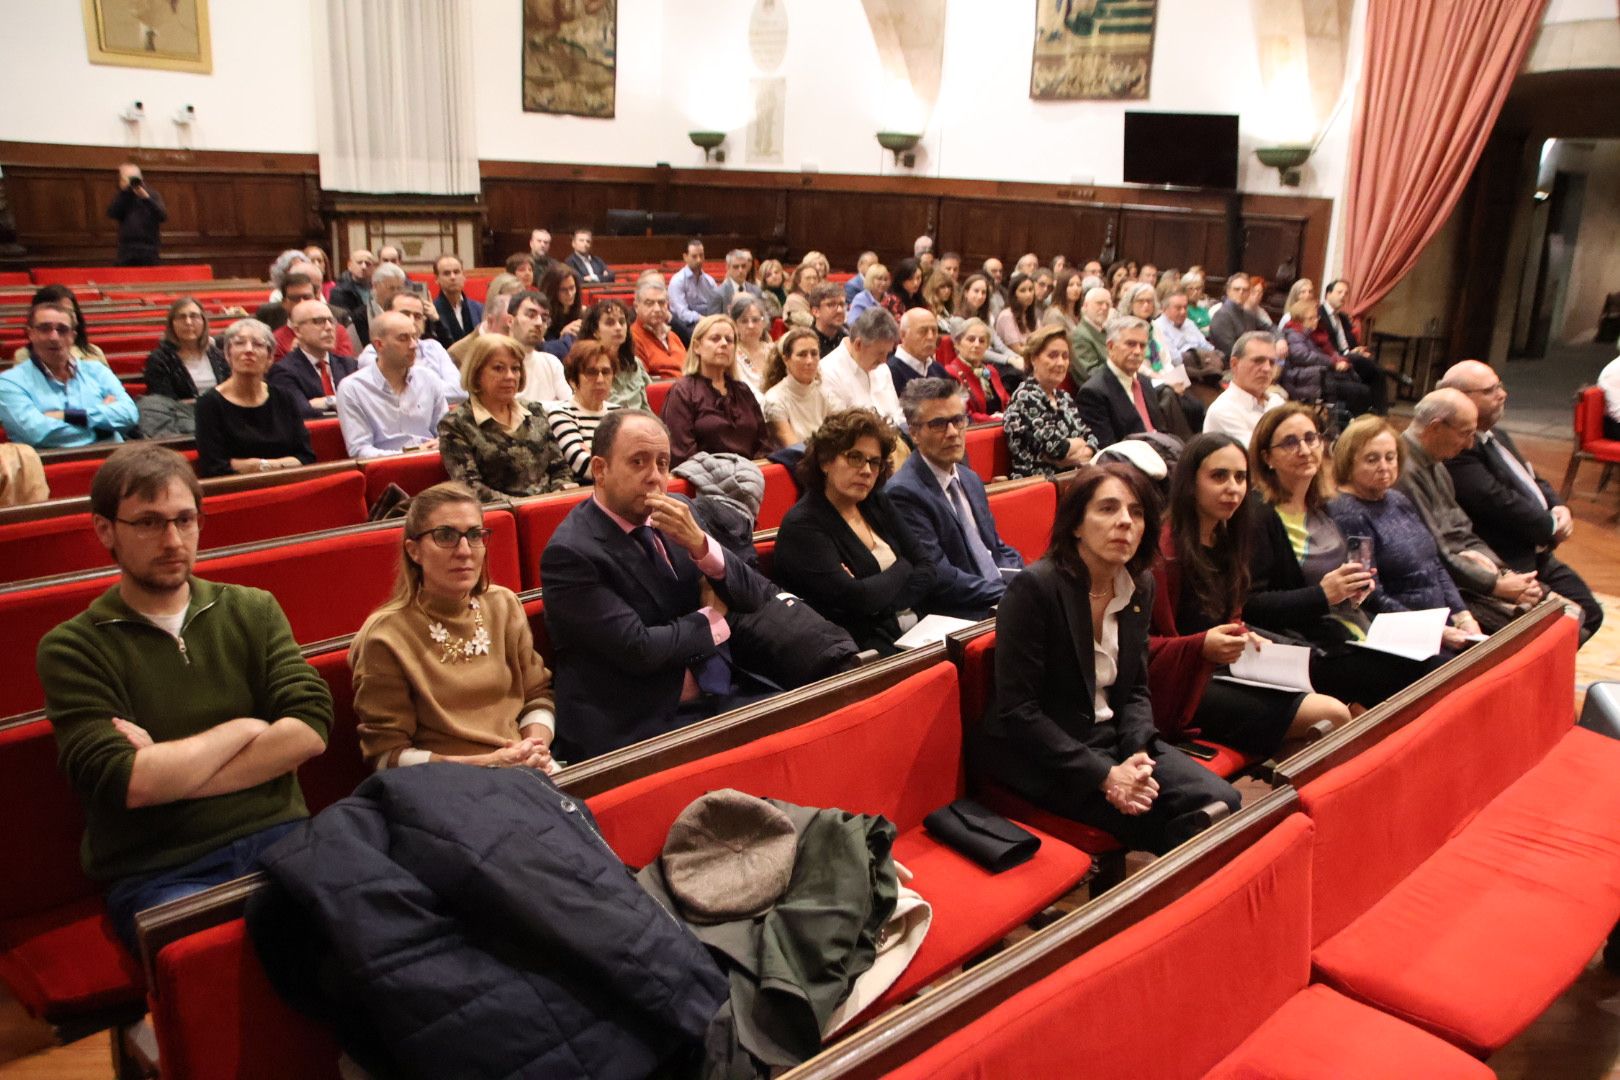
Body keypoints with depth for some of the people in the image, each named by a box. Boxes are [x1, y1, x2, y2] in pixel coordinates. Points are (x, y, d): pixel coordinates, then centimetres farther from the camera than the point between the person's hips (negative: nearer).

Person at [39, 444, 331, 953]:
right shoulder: (71, 648, 5)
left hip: (277, 837, 3)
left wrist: (172, 770, -6)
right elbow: (123, 782, -10)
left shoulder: (253, 610, 13)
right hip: (156, 872, -2)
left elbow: (310, 729, -2)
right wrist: (242, 729, 0)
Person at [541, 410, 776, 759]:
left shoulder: (680, 515, 6)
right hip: (641, 727, -7)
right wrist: (711, 618, -2)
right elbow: (639, 649, -19)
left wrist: (699, 543, -13)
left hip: (722, 695, 7)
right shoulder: (570, 552, -13)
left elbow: (756, 596, 4)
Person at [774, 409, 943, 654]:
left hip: (920, 631, 7)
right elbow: (855, 598, -18)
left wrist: (875, 592, -10)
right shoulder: (802, 526, -8)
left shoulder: (877, 504, 14)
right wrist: (901, 571, 0)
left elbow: (928, 570, 8)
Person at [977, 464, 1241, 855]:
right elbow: (1016, 710, -20)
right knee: (1165, 821, -19)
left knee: (1221, 802, -12)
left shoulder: (1140, 586, 4)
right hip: (1039, 755, -7)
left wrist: (1137, 756, -10)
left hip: (1113, 736, 7)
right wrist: (1104, 775, -21)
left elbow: (1136, 690, 10)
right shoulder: (1034, 587, -19)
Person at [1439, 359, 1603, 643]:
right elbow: (1498, 503, -25)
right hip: (1509, 564, -11)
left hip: (1538, 553, 11)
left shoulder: (1498, 436, 14)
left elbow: (1533, 480, 20)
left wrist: (1558, 508, -2)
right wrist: (1552, 527, -12)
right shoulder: (1459, 450, -22)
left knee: (1588, 613, 13)